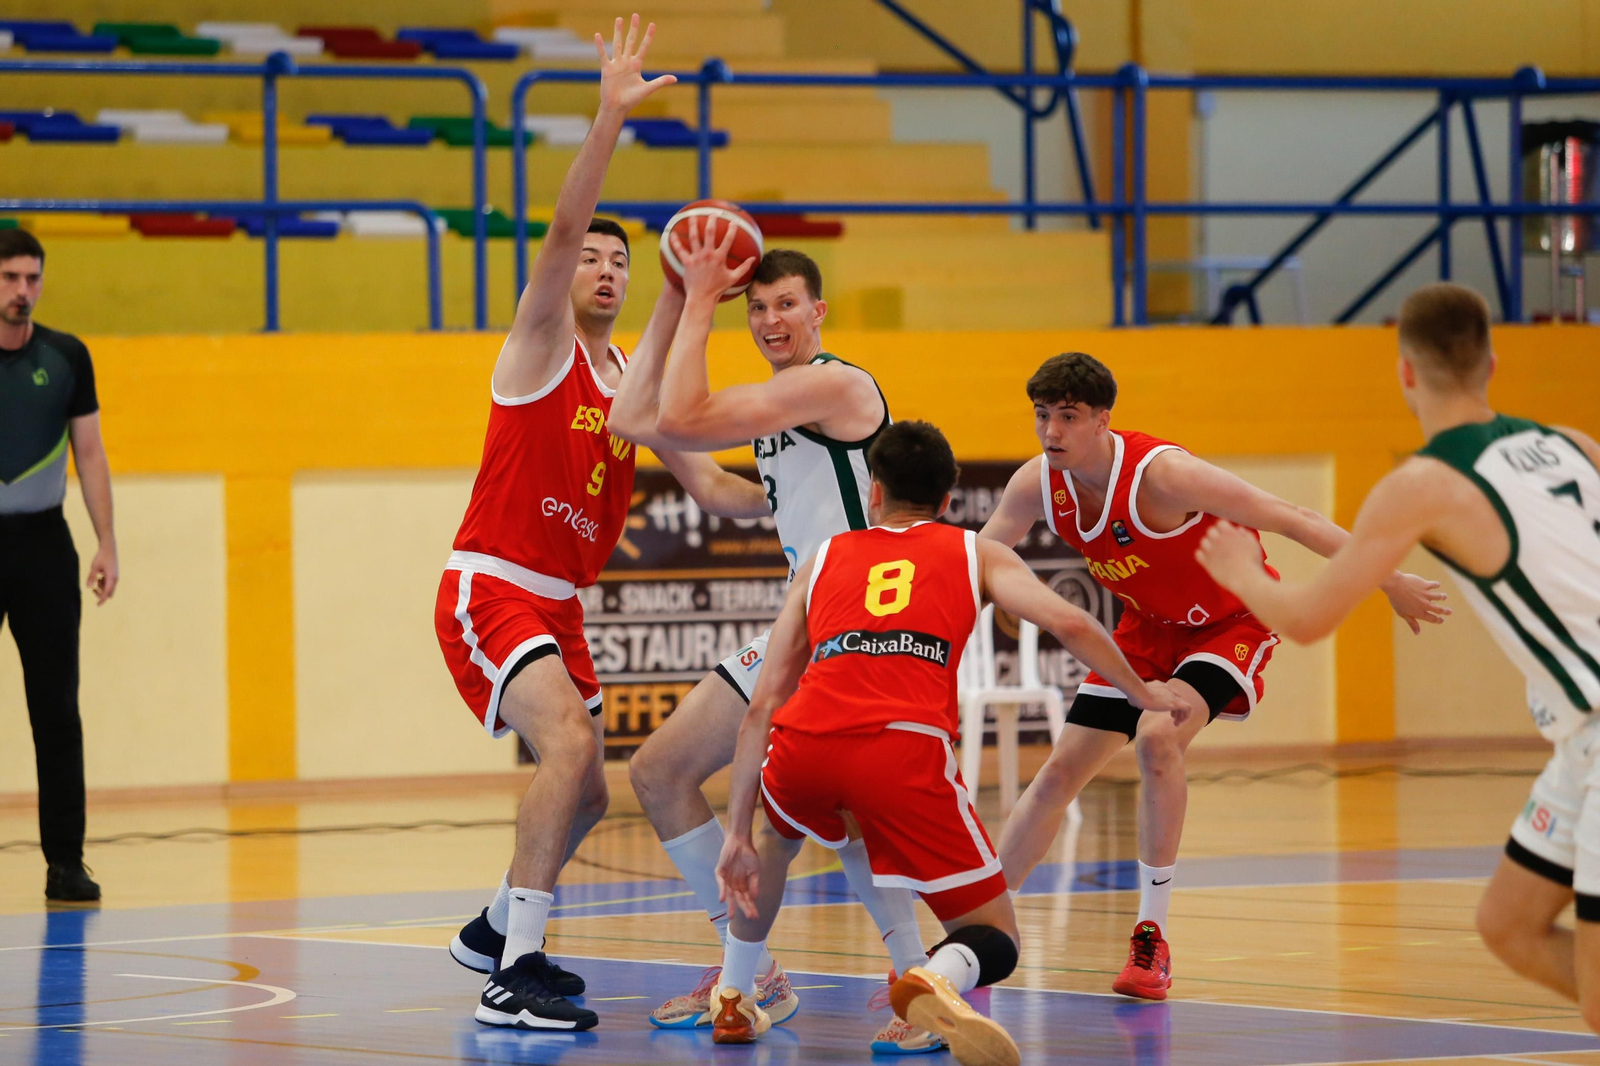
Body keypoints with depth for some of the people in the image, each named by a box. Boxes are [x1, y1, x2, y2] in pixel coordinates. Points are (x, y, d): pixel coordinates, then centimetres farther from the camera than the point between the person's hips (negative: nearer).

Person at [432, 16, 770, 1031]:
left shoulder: (637, 383, 14)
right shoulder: (541, 347, -6)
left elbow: (708, 482, 15)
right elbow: (561, 229, -22)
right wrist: (611, 118, -31)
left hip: (559, 605, 9)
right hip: (489, 591, -8)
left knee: (585, 794, 17)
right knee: (569, 741, -29)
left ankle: (496, 931, 41)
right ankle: (514, 977, -31)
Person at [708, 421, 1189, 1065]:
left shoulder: (825, 558, 30)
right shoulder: (974, 552, 25)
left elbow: (763, 706, 24)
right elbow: (1069, 624, 8)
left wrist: (737, 836, 24)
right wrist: (1142, 694, 25)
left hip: (803, 746, 3)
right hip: (906, 747, -3)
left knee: (777, 835, 40)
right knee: (993, 939, 8)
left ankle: (732, 999, 38)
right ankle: (938, 982, -27)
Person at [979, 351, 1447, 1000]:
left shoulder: (1159, 474, -32)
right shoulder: (1037, 484, -15)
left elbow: (1287, 520, -26)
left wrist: (1389, 582, -22)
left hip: (1233, 622, -6)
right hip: (1148, 628, 6)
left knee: (1157, 735, -31)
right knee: (1060, 774, 2)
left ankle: (1151, 941, -21)